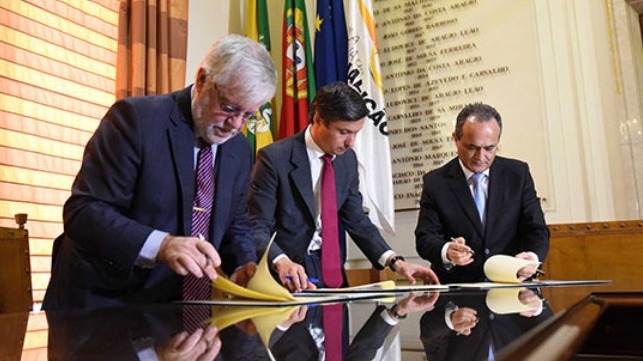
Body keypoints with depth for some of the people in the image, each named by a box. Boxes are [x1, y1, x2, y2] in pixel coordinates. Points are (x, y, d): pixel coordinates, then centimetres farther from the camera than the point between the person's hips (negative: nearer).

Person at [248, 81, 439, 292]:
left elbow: (357, 220, 9)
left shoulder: (348, 159, 5)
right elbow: (257, 227, -13)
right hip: (287, 275, -5)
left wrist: (394, 261, -3)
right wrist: (281, 262, -31)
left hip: (330, 269, 5)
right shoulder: (274, 158, -12)